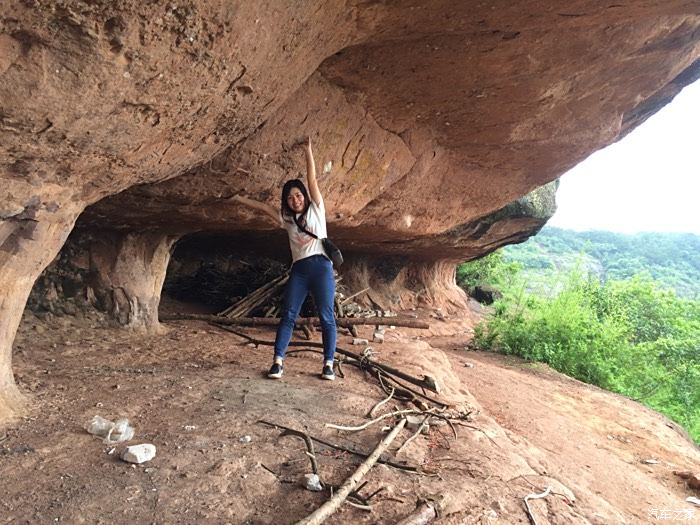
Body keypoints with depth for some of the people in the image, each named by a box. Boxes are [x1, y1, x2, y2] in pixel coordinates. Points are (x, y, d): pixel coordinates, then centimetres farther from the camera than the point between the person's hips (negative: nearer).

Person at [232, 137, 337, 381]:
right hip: (298, 270, 4)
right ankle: (278, 362, -1)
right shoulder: (287, 218, 18)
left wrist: (308, 150, 3)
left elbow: (313, 180, 4)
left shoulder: (315, 209, 8)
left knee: (326, 317, -2)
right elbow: (264, 207, 21)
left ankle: (328, 364, 3)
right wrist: (240, 199, 20)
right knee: (288, 315, -2)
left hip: (321, 266, -3)